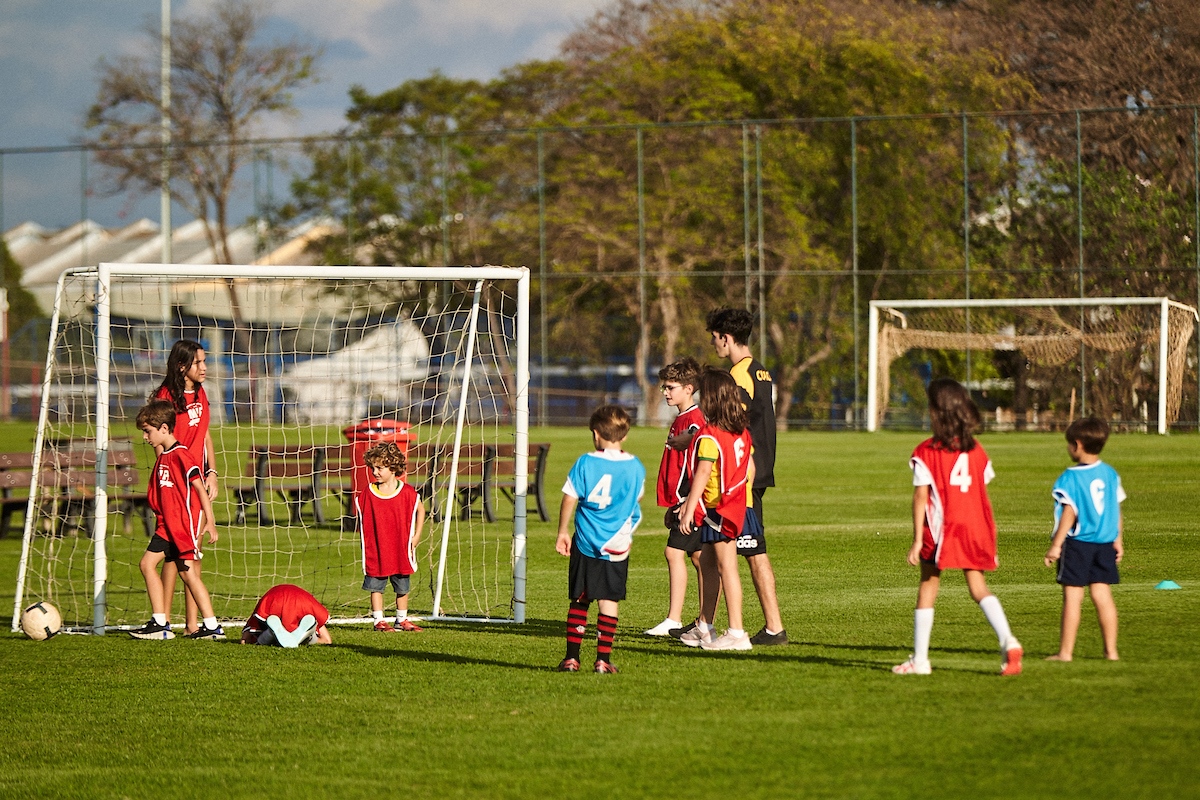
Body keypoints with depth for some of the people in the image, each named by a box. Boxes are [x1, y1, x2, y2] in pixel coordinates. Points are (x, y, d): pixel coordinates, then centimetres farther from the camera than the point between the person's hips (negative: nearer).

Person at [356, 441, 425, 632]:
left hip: (401, 549, 0)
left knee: (402, 587, 10)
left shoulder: (407, 493, -6)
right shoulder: (367, 493, -4)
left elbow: (420, 509, 10)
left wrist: (416, 536, 5)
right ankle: (379, 620, 11)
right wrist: (364, 540, 0)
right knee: (376, 586, 2)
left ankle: (402, 620, 24)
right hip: (376, 550, 0)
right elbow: (361, 515, 8)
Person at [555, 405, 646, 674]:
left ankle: (572, 657, 10)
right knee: (609, 601, 2)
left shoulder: (586, 463, -6)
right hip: (617, 545, 1)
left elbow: (569, 499, -3)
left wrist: (562, 532, 10)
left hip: (585, 541, -1)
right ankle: (603, 659, -2)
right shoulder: (635, 467, 0)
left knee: (579, 600, 10)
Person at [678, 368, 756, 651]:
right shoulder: (742, 432, 9)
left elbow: (703, 473, -22)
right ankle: (704, 627, 27)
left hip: (718, 510, -9)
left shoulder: (709, 436, -17)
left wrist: (689, 508, -22)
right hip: (737, 505, 9)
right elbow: (750, 469, 13)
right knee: (707, 564, 19)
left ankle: (737, 633, -9)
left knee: (726, 566, -8)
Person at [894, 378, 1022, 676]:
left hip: (941, 529, -4)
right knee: (978, 587, 7)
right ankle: (1007, 641, -16)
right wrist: (989, 537, 15)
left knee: (928, 586, 8)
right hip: (974, 528, 4)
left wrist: (917, 539, -8)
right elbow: (982, 494, 8)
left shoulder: (926, 453, -8)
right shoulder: (976, 451, 5)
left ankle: (919, 659, 11)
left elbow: (921, 497, -10)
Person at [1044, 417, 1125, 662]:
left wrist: (1056, 544, -11)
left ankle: (1065, 651, 0)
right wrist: (1118, 540, 20)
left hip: (1077, 543, -6)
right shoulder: (1110, 474, 7)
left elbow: (1069, 513, -14)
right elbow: (1117, 510, 12)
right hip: (1104, 543, 6)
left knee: (1072, 597, -2)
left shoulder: (1071, 477, -11)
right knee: (1102, 594, 7)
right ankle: (1111, 649, 6)